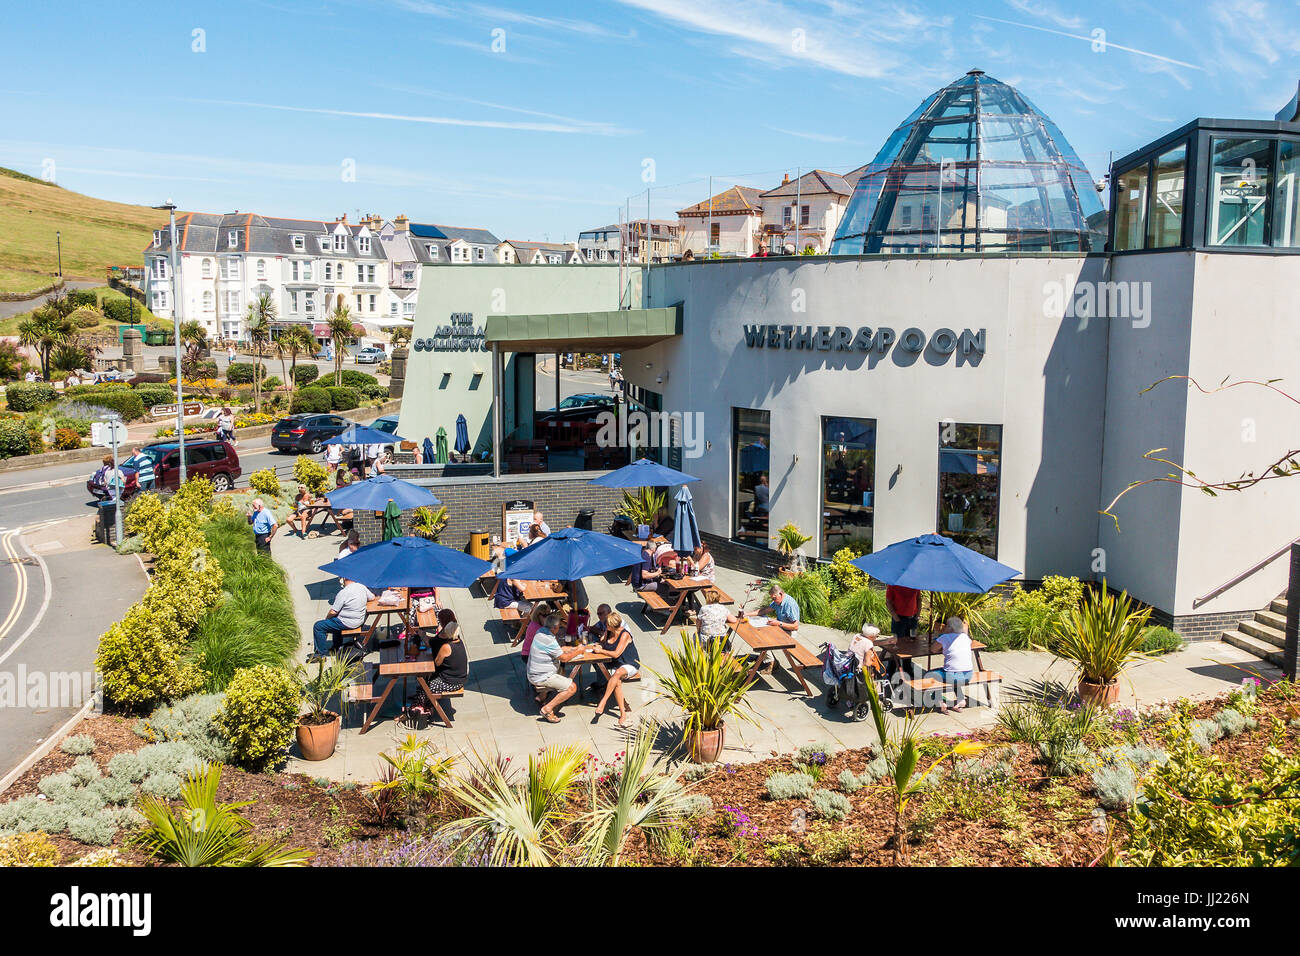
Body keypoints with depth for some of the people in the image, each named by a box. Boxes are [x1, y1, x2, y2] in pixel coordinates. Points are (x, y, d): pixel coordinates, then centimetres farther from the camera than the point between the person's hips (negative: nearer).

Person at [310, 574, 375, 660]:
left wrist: (326, 618, 0)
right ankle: (336, 647, 44)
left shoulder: (343, 593, -23)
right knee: (336, 620, 37)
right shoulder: (362, 587, -2)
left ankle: (321, 654, 5)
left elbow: (333, 612, -19)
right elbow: (372, 598, 15)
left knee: (318, 626, 1)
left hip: (347, 623, -8)